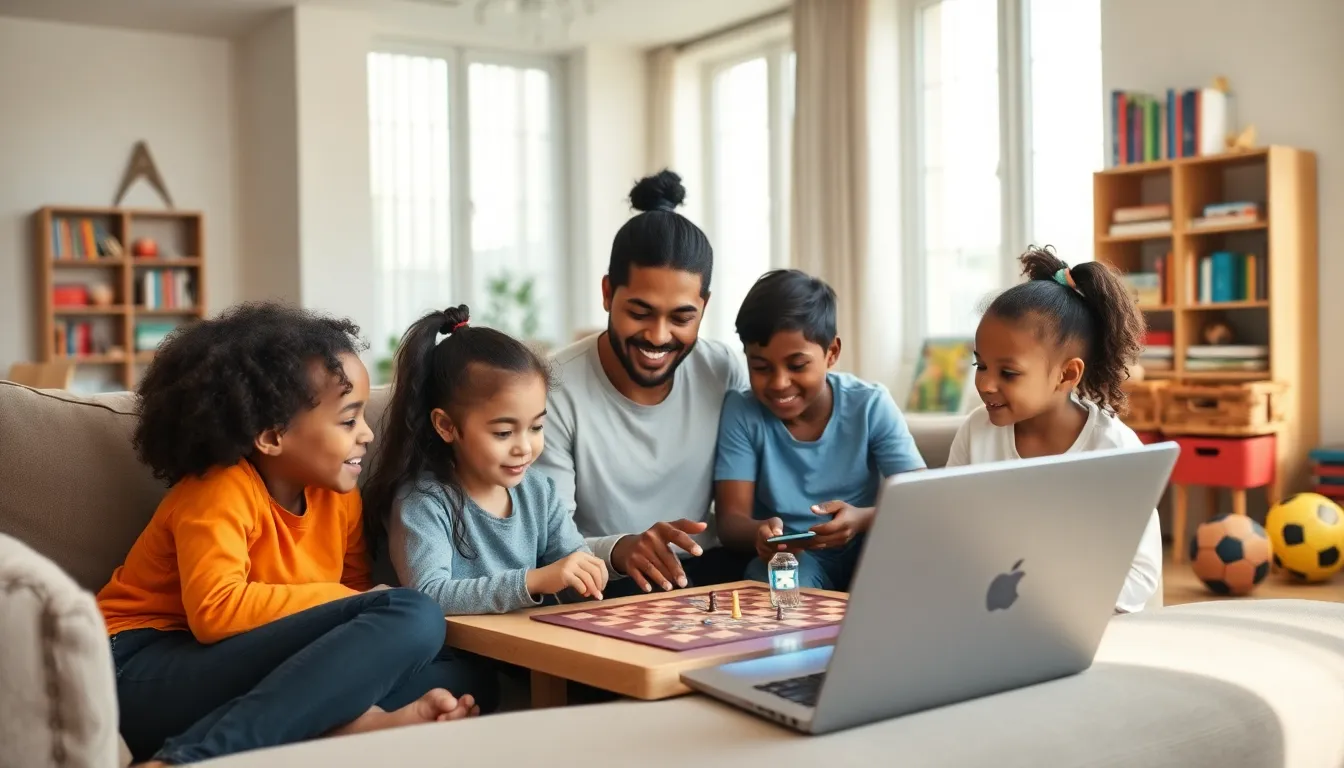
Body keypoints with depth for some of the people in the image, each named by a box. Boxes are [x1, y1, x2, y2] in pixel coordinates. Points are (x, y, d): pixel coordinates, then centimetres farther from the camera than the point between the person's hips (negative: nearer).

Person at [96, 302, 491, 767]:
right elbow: (215, 611, -27)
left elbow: (360, 591, 11)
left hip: (244, 681, 7)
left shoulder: (338, 496, 7)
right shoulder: (221, 492, -14)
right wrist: (347, 602, -18)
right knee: (410, 617, -25)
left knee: (456, 675, -3)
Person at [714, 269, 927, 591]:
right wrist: (760, 534, -38)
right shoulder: (741, 413, -9)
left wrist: (863, 519, -34)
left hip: (867, 554, 2)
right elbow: (731, 518, -12)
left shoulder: (871, 405, -9)